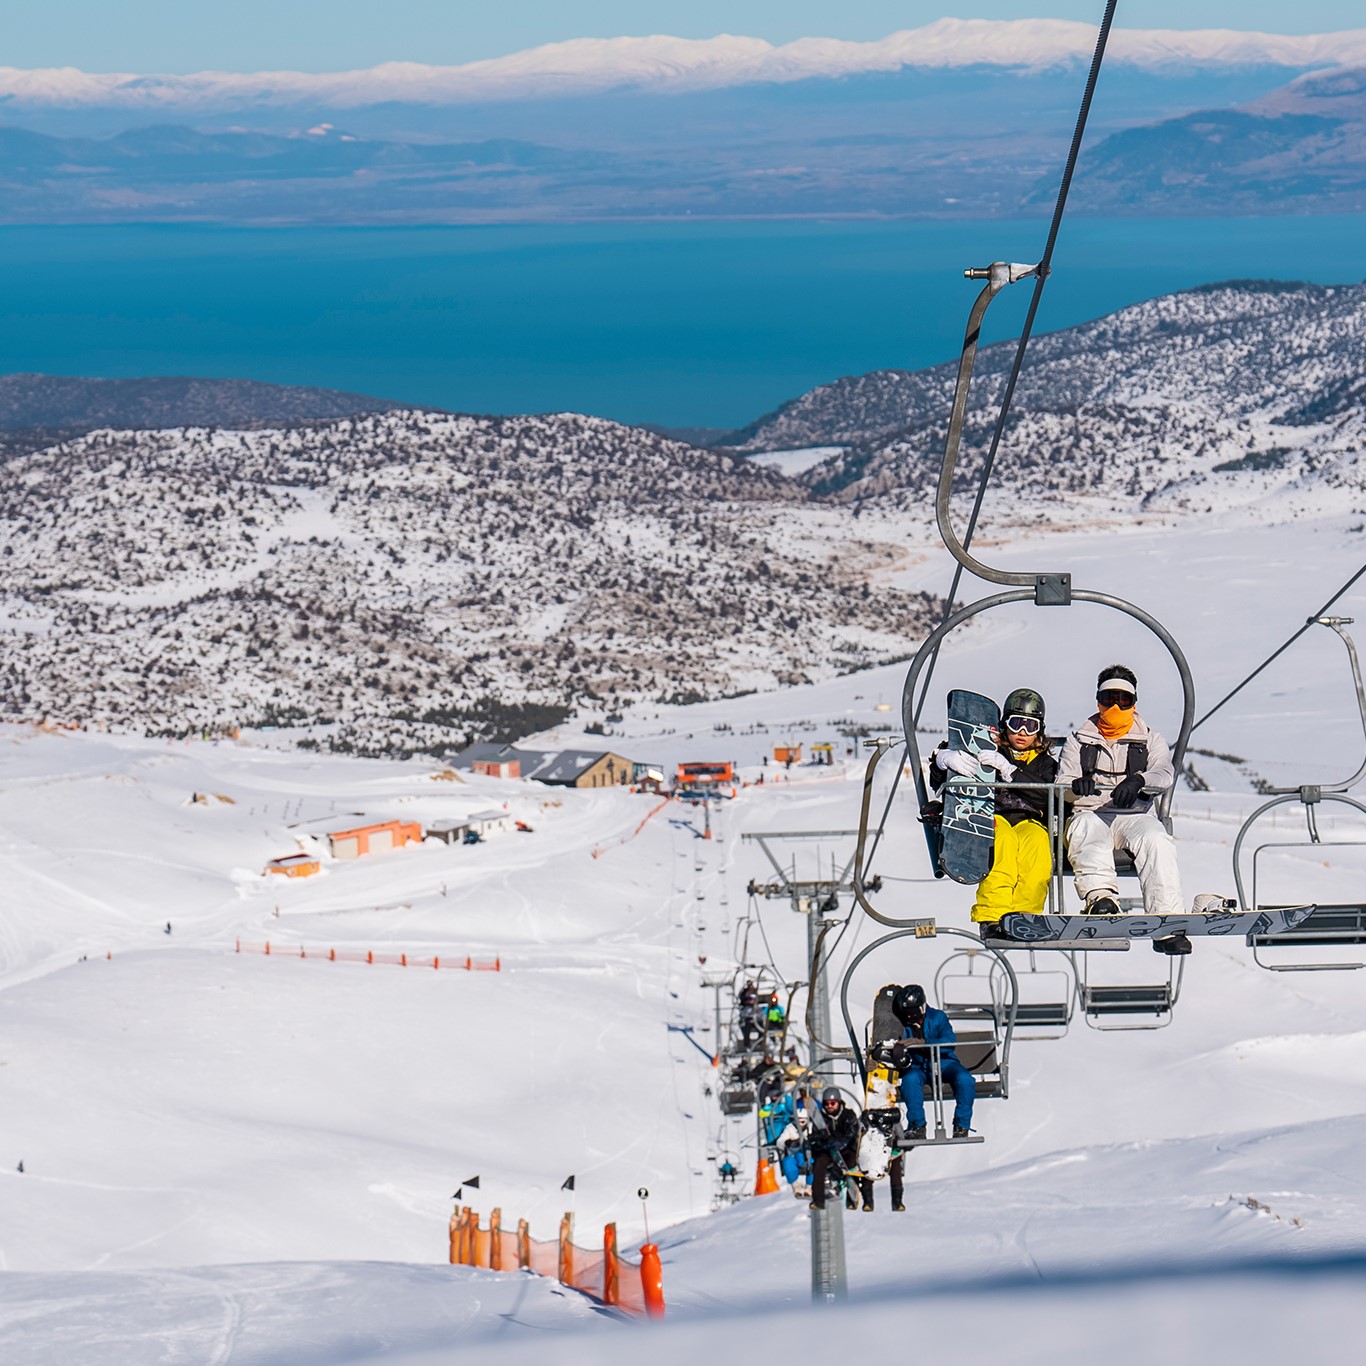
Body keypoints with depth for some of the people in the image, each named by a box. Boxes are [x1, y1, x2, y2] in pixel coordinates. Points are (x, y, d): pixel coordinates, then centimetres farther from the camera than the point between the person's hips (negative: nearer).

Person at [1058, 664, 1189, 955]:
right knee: (1088, 837, -38)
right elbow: (1061, 785, 9)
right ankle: (1100, 896, -63)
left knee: (1157, 841, -34)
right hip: (1090, 813, 0)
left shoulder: (1151, 740, 19)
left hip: (1135, 815, 0)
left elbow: (1165, 774, -1)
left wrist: (1138, 781, -25)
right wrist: (1077, 786, -18)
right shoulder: (1078, 740, 21)